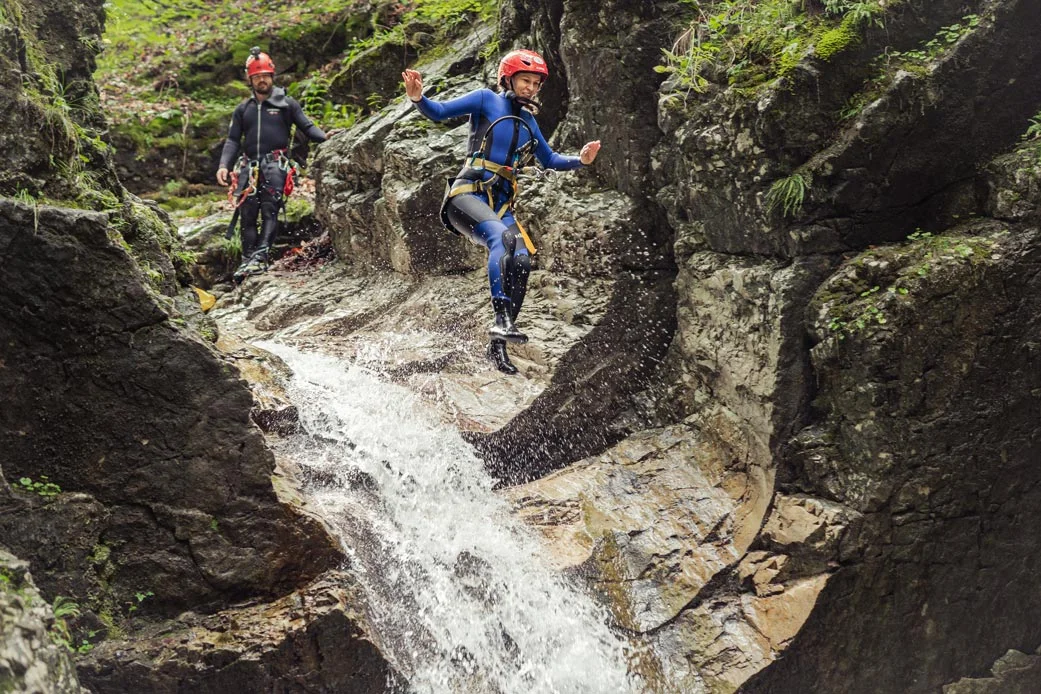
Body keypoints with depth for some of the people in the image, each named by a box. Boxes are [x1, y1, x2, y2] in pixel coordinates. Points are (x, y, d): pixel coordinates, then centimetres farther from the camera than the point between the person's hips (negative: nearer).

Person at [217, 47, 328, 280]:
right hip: (250, 167, 4)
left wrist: (326, 138, -17)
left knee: (269, 210, -15)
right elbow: (233, 140, 15)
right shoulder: (243, 109, 20)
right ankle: (247, 259, 0)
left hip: (275, 164, -3)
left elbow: (307, 127, 4)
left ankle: (261, 256, -22)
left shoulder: (286, 103, 10)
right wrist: (224, 165, -1)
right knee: (247, 214, -2)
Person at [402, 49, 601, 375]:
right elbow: (440, 112, -5)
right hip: (468, 193, -6)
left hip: (501, 204, 6)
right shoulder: (487, 100, 4)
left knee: (522, 262, -13)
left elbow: (549, 160, 28)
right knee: (502, 237, -34)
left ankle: (498, 345, -5)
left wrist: (580, 160, 10)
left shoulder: (528, 120, 21)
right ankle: (502, 320, -42)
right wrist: (418, 98, -26)